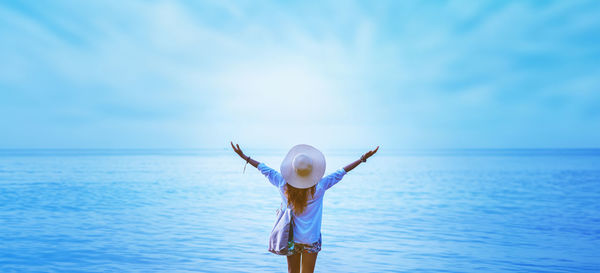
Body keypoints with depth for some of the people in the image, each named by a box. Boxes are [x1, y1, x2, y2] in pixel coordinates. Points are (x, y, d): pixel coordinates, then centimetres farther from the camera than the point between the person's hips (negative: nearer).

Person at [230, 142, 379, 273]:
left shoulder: (283, 185, -14)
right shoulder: (319, 188, -18)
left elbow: (265, 169, -3)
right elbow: (341, 172, -11)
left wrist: (244, 156, 10)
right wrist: (363, 158, -3)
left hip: (290, 239, 2)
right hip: (311, 241, -2)